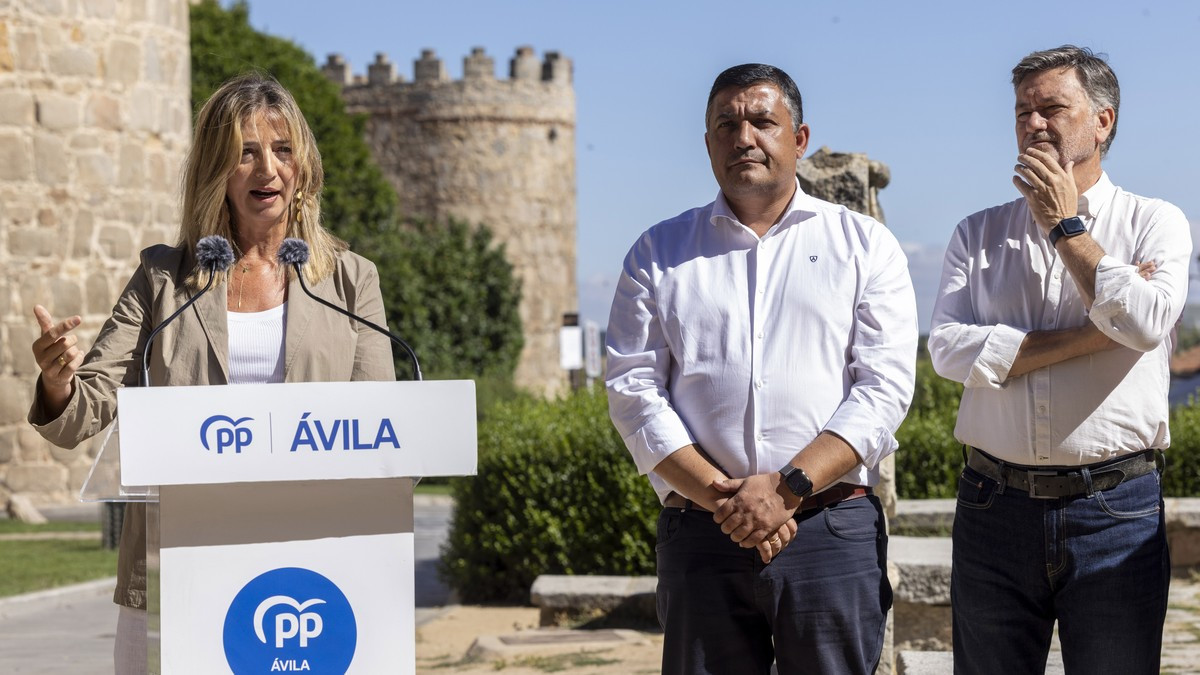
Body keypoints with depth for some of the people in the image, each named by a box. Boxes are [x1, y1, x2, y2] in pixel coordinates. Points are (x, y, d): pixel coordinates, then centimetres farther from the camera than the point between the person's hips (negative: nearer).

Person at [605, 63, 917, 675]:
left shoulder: (864, 245, 9)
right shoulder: (660, 253, 13)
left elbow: (885, 386, -1)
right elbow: (633, 390, 4)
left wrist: (788, 487, -13)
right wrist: (720, 496, -9)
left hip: (833, 529, -1)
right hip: (700, 533, 1)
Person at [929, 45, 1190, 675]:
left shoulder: (1155, 222, 4)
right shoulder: (978, 234, 9)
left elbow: (1146, 323, -15)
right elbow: (949, 349, -7)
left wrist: (1064, 226, -5)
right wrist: (1096, 334, -10)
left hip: (1115, 508, -2)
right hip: (994, 503, 2)